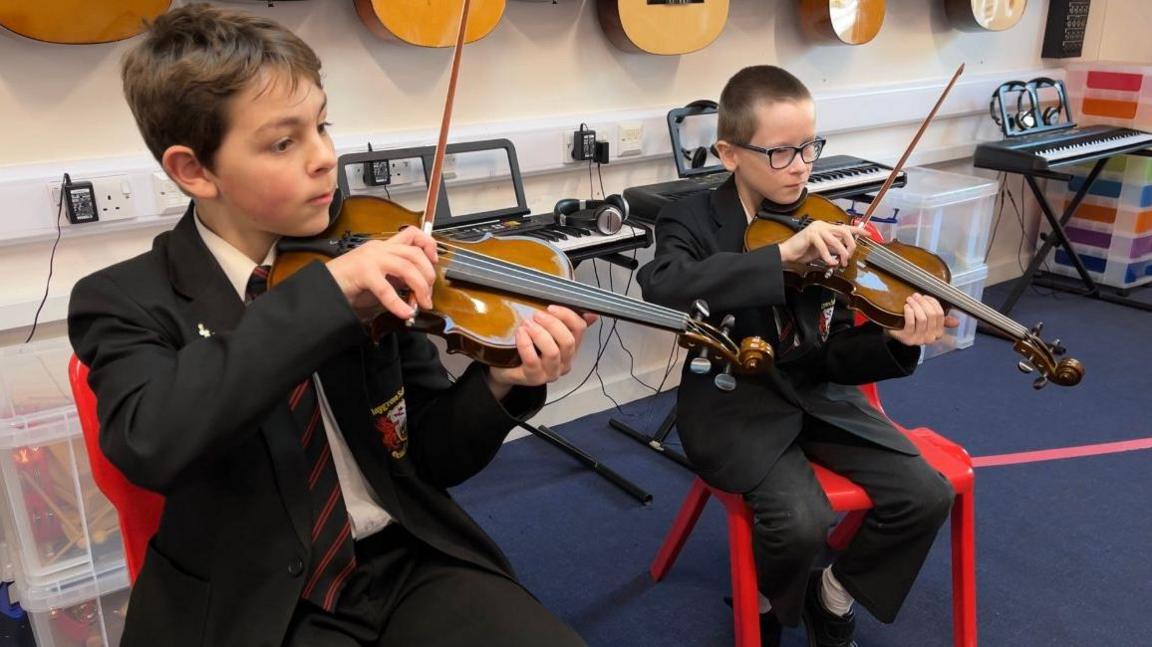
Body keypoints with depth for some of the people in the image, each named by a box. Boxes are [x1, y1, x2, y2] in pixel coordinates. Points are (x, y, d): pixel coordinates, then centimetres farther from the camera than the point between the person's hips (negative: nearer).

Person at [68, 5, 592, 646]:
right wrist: (325, 291, -29)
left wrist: (497, 386, -16)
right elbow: (148, 445, -26)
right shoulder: (125, 301, -5)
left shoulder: (367, 271, 1)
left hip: (410, 560, 3)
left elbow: (434, 457, 4)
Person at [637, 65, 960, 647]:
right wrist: (784, 254, -39)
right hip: (737, 404, -5)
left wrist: (895, 343, -22)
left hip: (817, 393, 5)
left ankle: (833, 596, 18)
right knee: (803, 522, -26)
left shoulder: (822, 227, 2)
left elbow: (836, 358, 1)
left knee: (926, 496, -9)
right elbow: (661, 287, -35)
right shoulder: (695, 220, -9)